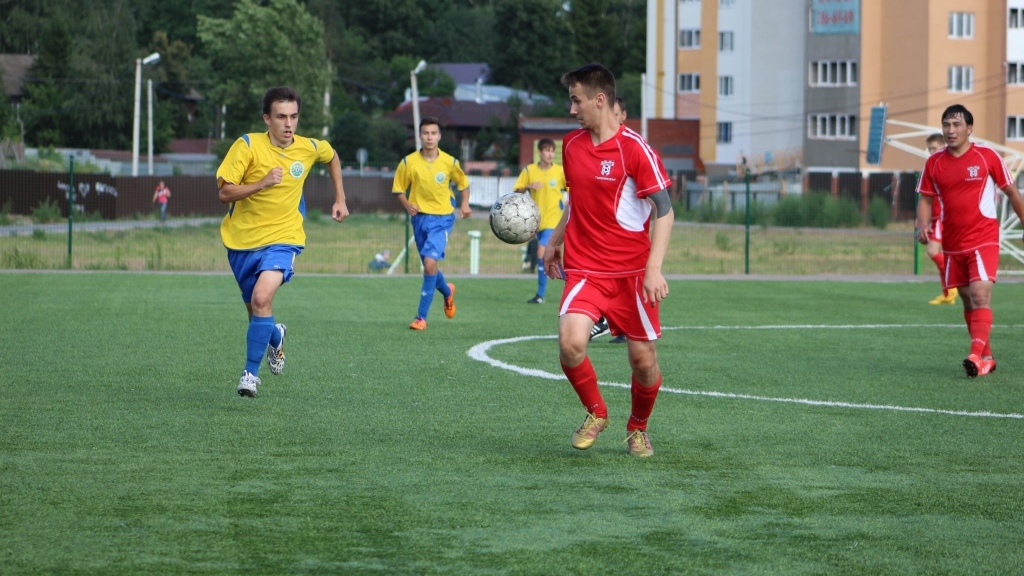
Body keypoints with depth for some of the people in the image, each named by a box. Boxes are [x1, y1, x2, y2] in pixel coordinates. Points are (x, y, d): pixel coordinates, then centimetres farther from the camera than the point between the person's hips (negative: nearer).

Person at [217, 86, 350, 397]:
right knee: (255, 308, 15)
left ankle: (251, 372, -15)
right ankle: (275, 337, 52)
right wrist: (262, 183, -29)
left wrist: (340, 199, 17)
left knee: (261, 298, -26)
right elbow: (225, 193, -16)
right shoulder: (247, 145, -13)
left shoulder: (310, 148, -4)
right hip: (241, 240, 1)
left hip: (281, 238, -1)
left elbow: (332, 157, 20)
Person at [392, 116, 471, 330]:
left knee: (430, 263, -20)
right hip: (420, 218, 3)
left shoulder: (450, 162, -5)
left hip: (442, 218, -3)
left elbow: (463, 183, 12)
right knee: (429, 266, 14)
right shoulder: (408, 162, -6)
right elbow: (398, 189, 5)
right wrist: (407, 204, -15)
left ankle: (421, 317, -15)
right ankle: (447, 291, 49)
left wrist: (465, 203, -4)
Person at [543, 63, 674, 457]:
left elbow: (664, 210, -12)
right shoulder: (572, 145, 7)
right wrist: (555, 240, 22)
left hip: (632, 272, -3)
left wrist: (654, 269, -21)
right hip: (584, 268, 3)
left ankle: (637, 428, 31)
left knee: (643, 359, 2)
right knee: (571, 342, -21)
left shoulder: (635, 149, -11)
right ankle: (595, 413, 5)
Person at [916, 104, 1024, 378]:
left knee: (980, 295, -20)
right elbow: (926, 198, 9)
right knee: (968, 301, 11)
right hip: (952, 243, 4)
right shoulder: (934, 162, 4)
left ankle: (976, 356, -27)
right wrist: (922, 225, -10)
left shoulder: (987, 156, -5)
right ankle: (986, 357, 22)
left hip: (983, 239, -4)